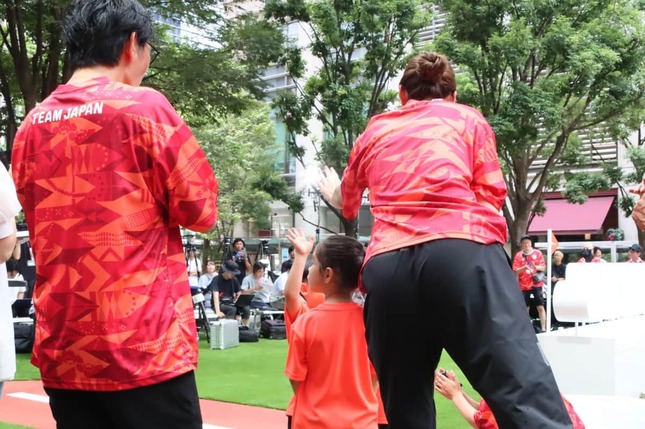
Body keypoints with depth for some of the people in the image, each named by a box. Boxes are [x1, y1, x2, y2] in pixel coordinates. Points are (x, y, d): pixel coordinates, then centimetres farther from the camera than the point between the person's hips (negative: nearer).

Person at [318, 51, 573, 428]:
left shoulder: (375, 130, 30)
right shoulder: (468, 118, 22)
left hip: (387, 265, 3)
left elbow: (347, 203, 47)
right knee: (527, 396, -14)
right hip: (461, 251, -3)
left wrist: (333, 194, 70)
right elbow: (491, 195, 14)